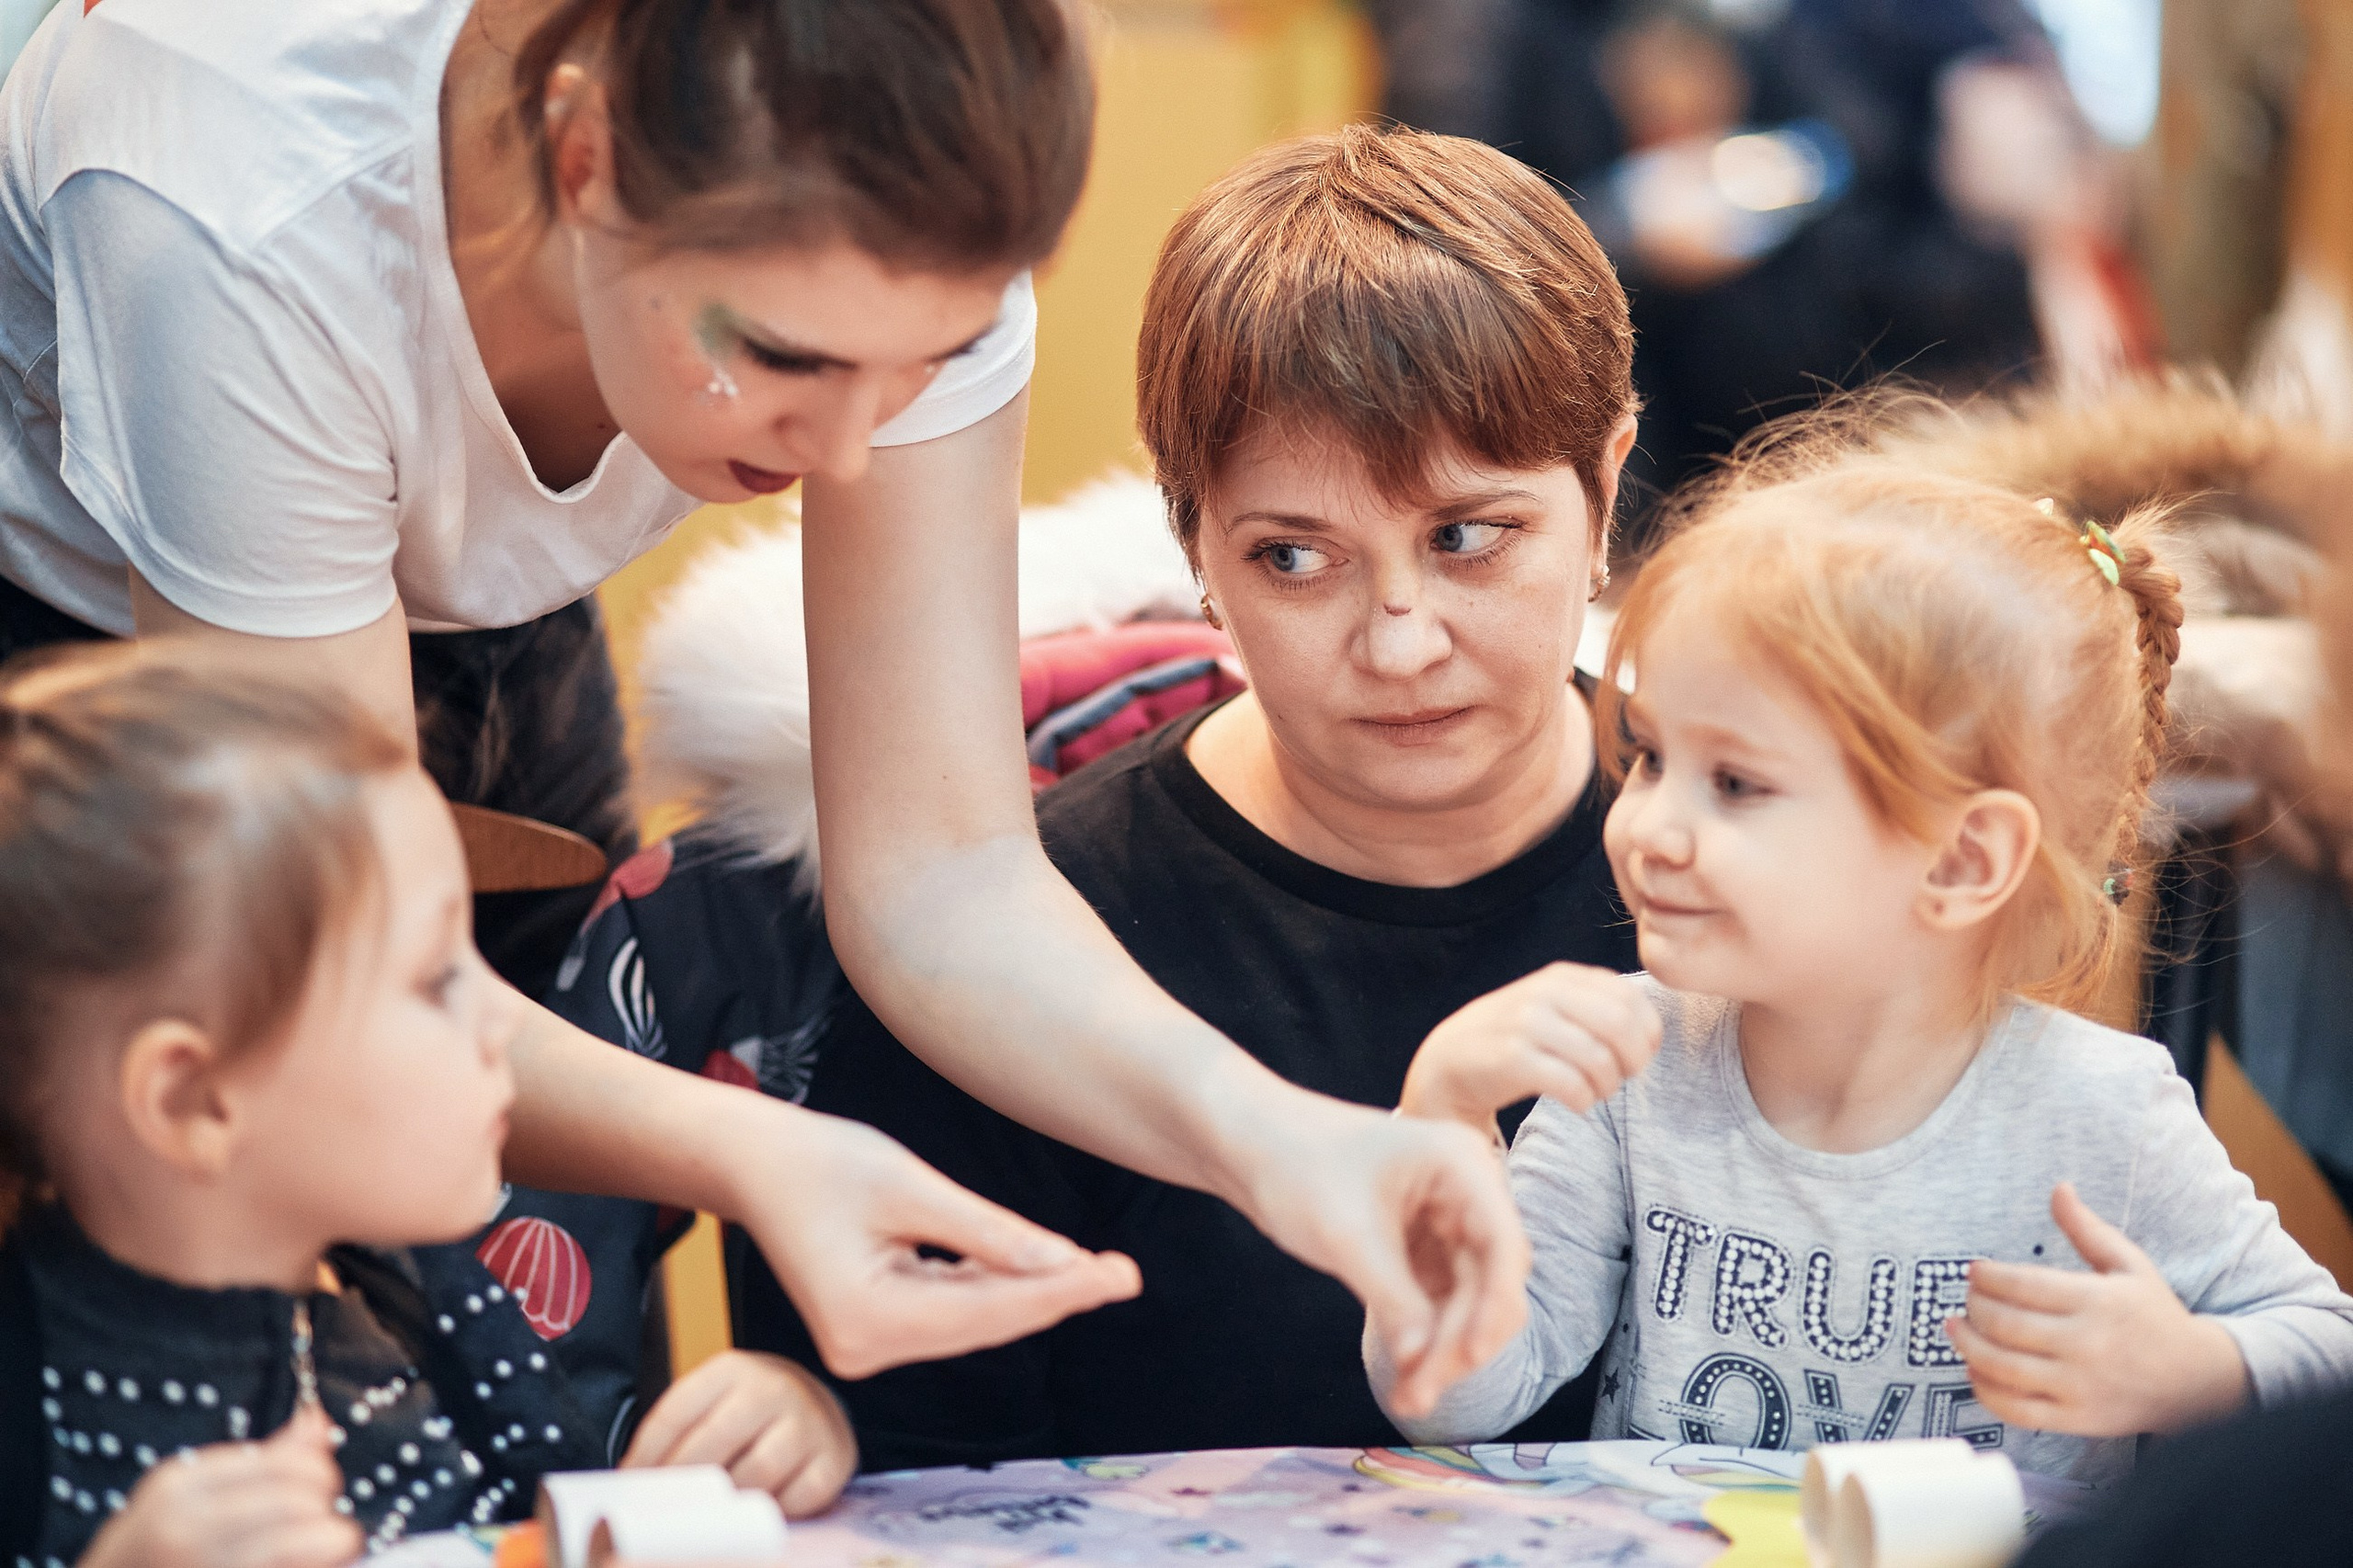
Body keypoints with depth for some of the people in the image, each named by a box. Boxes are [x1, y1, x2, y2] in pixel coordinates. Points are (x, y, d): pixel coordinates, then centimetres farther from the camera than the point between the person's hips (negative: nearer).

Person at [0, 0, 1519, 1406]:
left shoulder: (885, 219, -30)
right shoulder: (253, 235, -43)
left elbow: (936, 874, -28)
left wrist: (1257, 1130, -46)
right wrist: (746, 1160, -55)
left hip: (478, 630, 4)